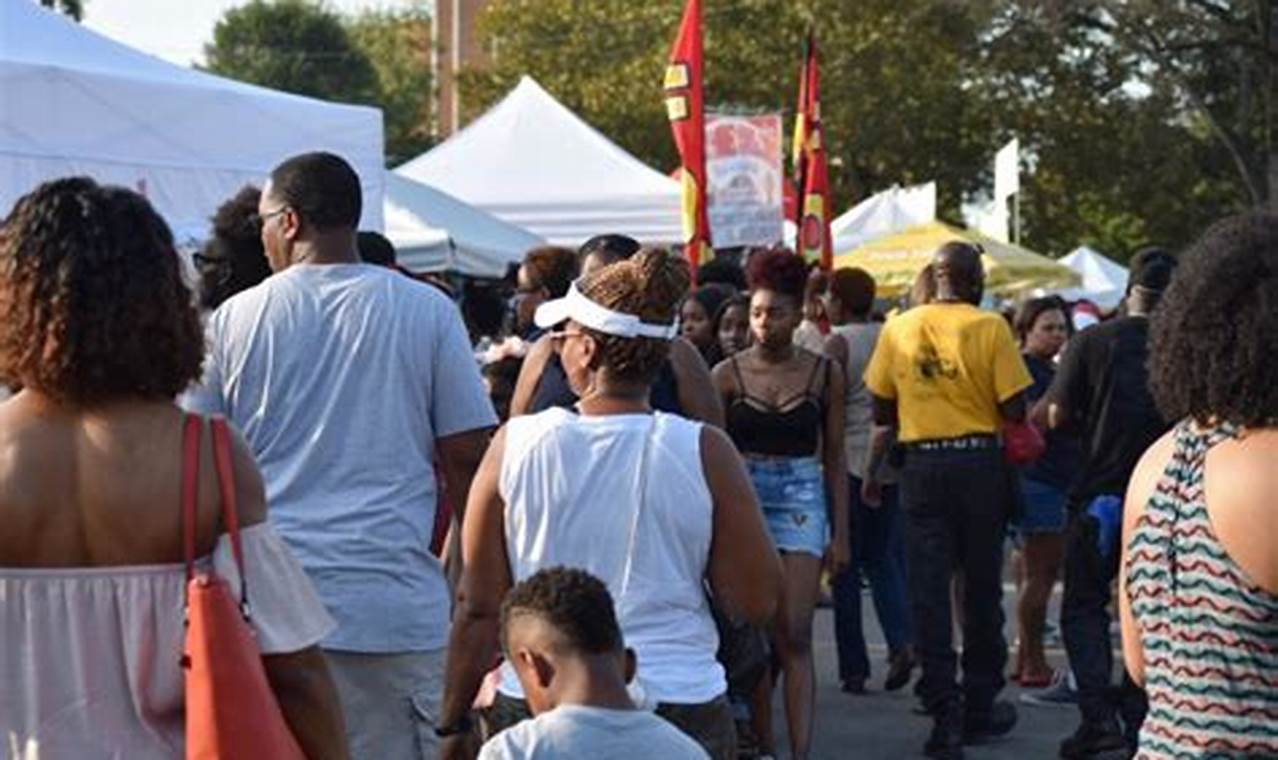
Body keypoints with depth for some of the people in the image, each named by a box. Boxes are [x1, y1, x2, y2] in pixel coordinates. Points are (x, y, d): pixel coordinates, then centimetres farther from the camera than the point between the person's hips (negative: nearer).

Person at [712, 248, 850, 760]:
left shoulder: (824, 373, 4)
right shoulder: (727, 374, 1)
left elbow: (835, 458, 8)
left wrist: (840, 534, 5)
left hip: (801, 501, 0)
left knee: (794, 636, -8)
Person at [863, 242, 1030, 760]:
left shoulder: (898, 329, 3)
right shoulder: (990, 328, -7)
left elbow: (881, 411, 7)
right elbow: (1013, 409, -10)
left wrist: (872, 473, 19)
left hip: (922, 466, 2)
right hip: (980, 463, -1)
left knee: (928, 591, 3)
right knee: (981, 589, 11)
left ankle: (944, 712, -2)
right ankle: (980, 707, 20)